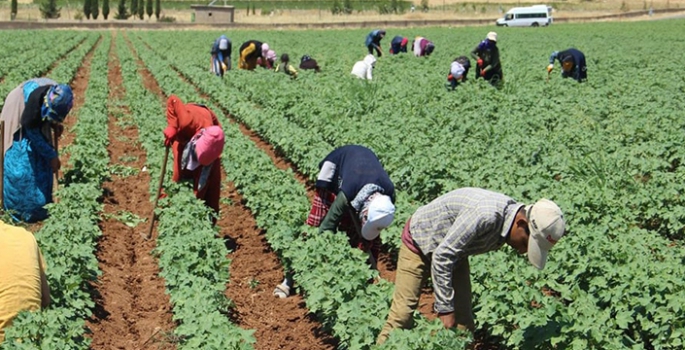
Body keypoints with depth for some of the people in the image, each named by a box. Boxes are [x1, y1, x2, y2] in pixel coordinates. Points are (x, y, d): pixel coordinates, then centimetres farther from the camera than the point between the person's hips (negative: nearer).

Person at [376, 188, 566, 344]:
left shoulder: (507, 219, -12)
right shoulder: (486, 216, -39)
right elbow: (442, 256, -33)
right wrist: (445, 307, -27)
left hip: (454, 251, 8)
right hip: (420, 240, -8)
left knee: (463, 318, 3)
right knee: (402, 313, -12)